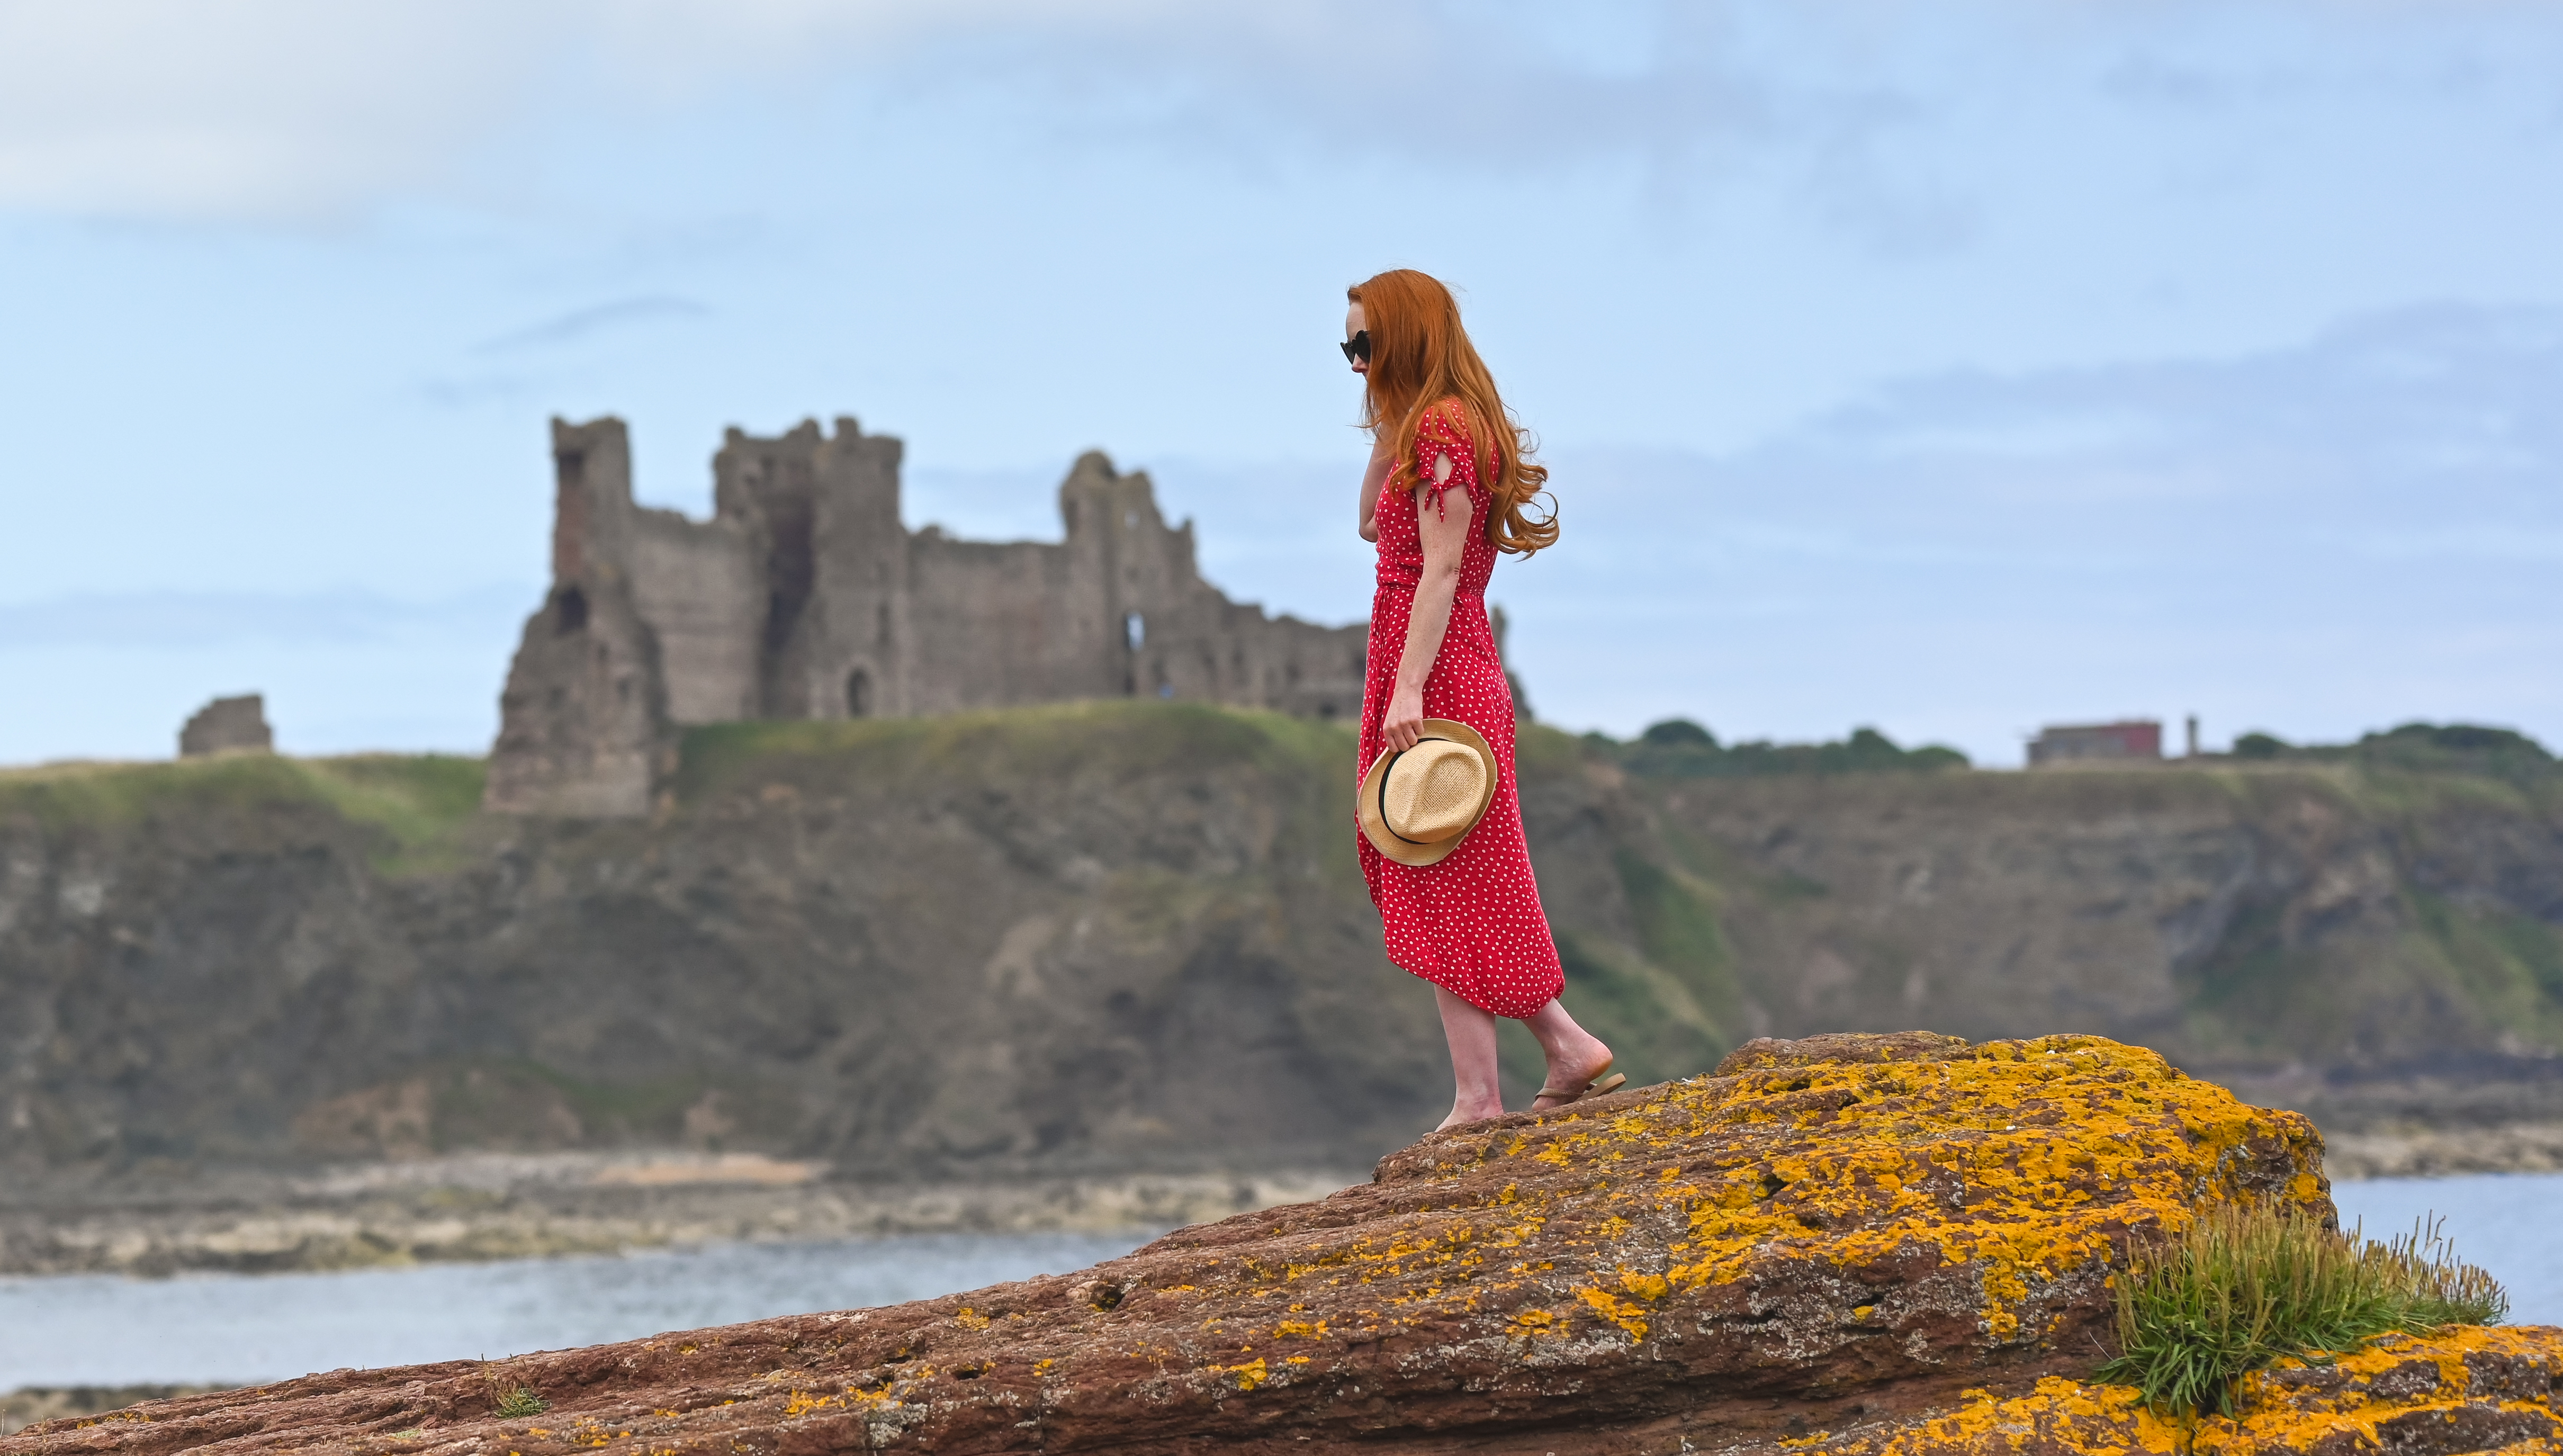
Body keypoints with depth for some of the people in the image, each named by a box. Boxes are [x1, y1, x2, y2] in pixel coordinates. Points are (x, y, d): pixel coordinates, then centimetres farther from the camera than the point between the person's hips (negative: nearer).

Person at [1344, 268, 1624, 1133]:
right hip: (1458, 679, 10)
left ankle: (1478, 1101, -5)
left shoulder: (1443, 428, -12)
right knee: (1448, 894, 12)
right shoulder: (1423, 429, 17)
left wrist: (1406, 690, -23)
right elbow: (1375, 527, 29)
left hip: (1438, 680, -10)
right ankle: (1569, 1051, 12)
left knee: (1445, 893, -7)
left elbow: (1440, 567, -18)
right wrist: (1384, 429, 16)